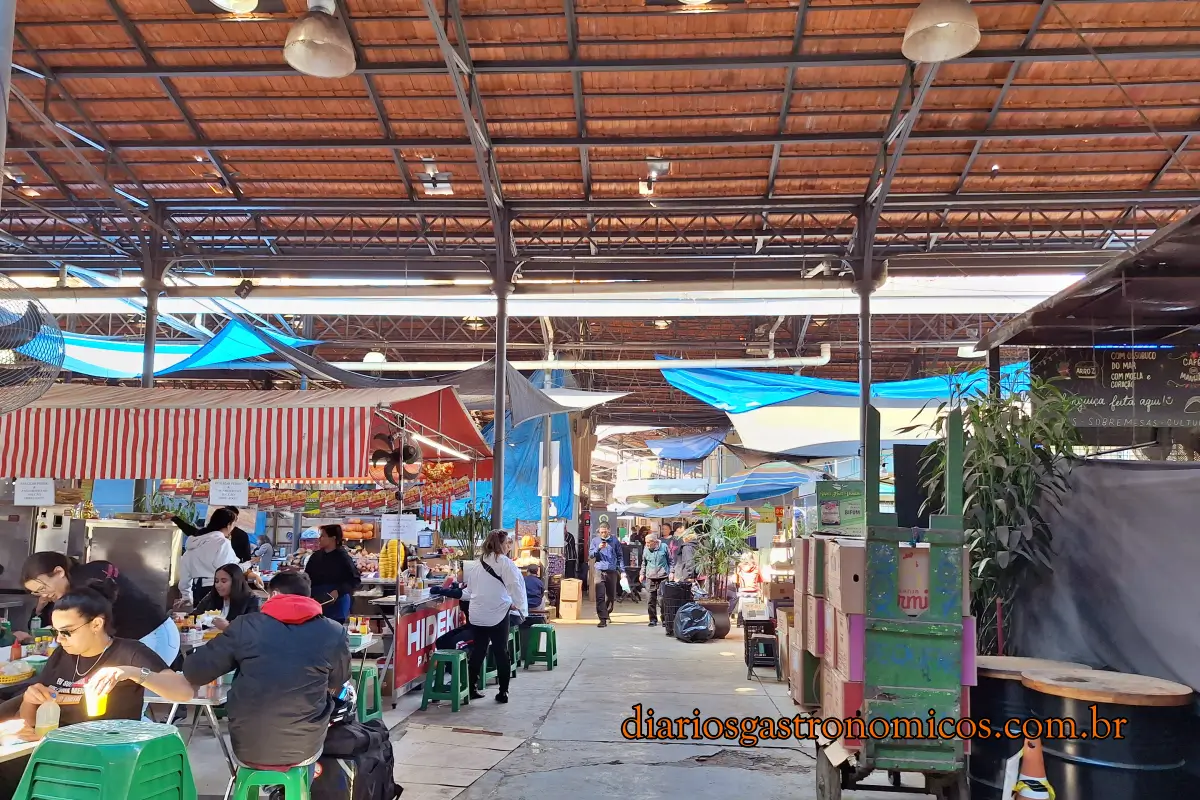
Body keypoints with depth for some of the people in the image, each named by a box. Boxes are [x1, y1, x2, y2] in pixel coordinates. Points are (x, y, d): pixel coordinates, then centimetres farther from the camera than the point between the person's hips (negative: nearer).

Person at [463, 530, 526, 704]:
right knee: (501, 652, 5)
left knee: (477, 651, 14)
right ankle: (503, 692, 9)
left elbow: (471, 586, 16)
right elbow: (516, 585, -15)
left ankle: (472, 689, 17)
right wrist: (521, 607, -8)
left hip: (477, 614, 5)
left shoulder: (476, 563, 9)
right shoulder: (504, 562, -11)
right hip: (497, 614, -5)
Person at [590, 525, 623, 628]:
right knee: (600, 596, -10)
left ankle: (607, 613, 35)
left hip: (612, 571, 1)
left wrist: (622, 569, 3)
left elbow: (620, 556, 10)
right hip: (600, 571, -1)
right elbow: (591, 555, 4)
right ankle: (603, 619, -11)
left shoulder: (615, 541, 6)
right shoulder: (595, 541, 7)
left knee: (611, 596, 12)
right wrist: (598, 548, -14)